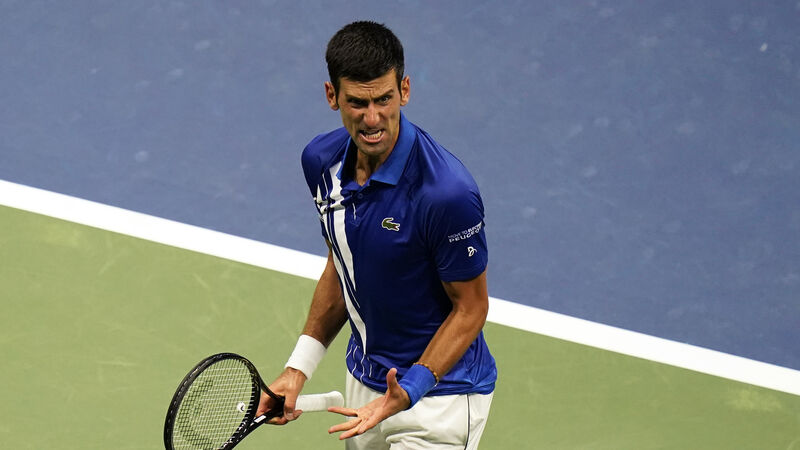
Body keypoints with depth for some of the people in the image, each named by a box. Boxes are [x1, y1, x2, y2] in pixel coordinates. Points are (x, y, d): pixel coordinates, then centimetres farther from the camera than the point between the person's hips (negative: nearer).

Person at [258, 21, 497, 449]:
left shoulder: (447, 192, -27)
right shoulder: (321, 160, -5)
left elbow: (471, 308, -16)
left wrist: (409, 392, -26)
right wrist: (298, 368, 4)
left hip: (438, 394, -6)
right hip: (363, 380, 6)